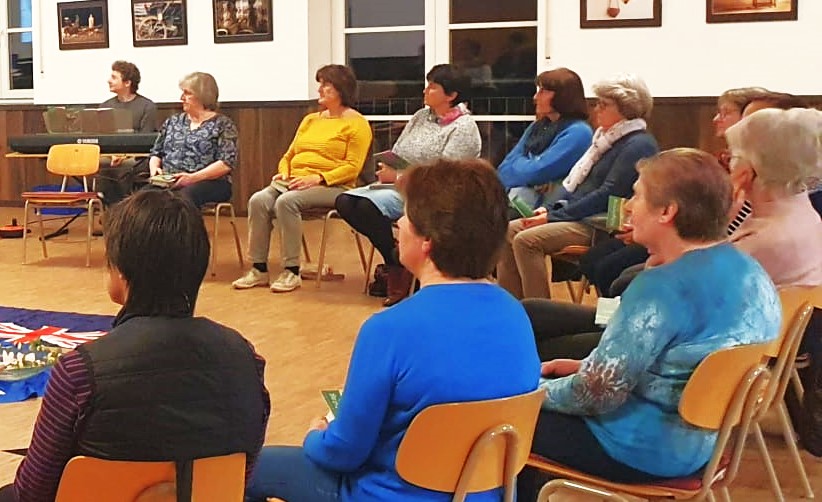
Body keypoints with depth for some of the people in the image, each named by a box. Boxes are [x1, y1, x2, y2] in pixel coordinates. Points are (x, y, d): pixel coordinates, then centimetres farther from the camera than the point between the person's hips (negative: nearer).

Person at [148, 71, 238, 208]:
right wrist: (154, 168, 1)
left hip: (209, 182, -4)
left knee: (183, 196, -40)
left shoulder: (222, 124, 4)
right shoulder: (173, 121, 22)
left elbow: (227, 164, -7)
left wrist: (193, 177, -17)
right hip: (168, 182, 4)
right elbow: (156, 153, 24)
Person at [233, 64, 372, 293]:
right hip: (293, 182, 7)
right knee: (258, 201, -23)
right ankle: (258, 269, -19)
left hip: (331, 186, -6)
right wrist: (284, 172, 4)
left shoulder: (357, 124, 1)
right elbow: (289, 155, 26)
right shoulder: (310, 120, 24)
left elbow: (352, 167, -9)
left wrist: (318, 178, -20)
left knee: (286, 202, -34)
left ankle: (291, 272, -26)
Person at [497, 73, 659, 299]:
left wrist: (554, 217, -16)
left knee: (527, 240, -26)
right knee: (507, 231, -3)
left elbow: (607, 196, -19)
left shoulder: (638, 145, -12)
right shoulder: (606, 137, 19)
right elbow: (574, 180, 21)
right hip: (578, 217, 10)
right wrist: (548, 208, 3)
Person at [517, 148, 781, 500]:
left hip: (645, 450, -9)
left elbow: (601, 391, -24)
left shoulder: (664, 287, -26)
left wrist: (539, 391, -5)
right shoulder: (748, 270, 3)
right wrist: (584, 367, 11)